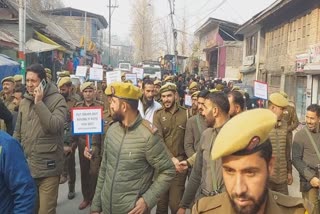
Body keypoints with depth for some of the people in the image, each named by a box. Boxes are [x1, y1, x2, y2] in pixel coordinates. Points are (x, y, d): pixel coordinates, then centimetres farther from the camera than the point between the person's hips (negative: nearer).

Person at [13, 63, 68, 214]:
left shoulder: (57, 99, -9)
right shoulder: (23, 102, 8)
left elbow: (55, 126, -24)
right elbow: (18, 132, 16)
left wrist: (39, 102, -23)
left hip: (48, 166, -6)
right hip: (26, 165, 6)